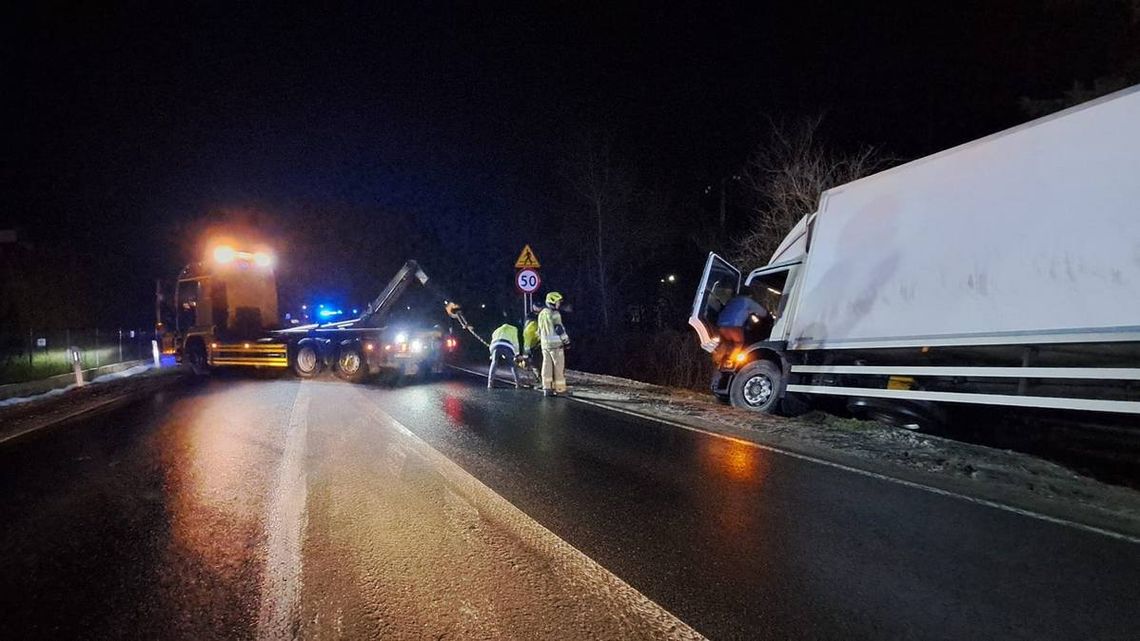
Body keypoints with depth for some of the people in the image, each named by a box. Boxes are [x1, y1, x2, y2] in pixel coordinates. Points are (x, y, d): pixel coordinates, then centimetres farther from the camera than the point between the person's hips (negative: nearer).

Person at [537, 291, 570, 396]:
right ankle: (560, 389, 1)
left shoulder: (542, 313, 14)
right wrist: (567, 340, -9)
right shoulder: (554, 314, -12)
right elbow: (559, 329, -16)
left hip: (545, 344, 8)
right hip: (556, 344, -8)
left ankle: (547, 388, 8)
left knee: (547, 365, 8)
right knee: (559, 366, -1)